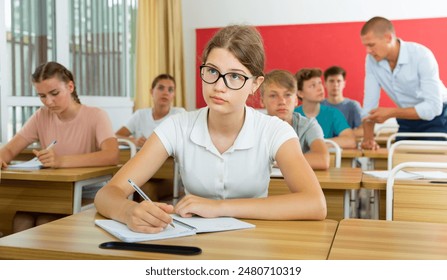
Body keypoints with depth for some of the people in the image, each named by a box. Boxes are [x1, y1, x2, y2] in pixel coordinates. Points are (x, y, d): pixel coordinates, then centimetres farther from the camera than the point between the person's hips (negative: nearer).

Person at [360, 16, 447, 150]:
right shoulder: (371, 60, -12)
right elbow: (370, 102, -11)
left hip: (435, 118, -4)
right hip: (407, 119, 5)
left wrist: (391, 113, -32)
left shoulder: (422, 56, -26)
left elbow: (433, 107, -29)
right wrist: (368, 138, -23)